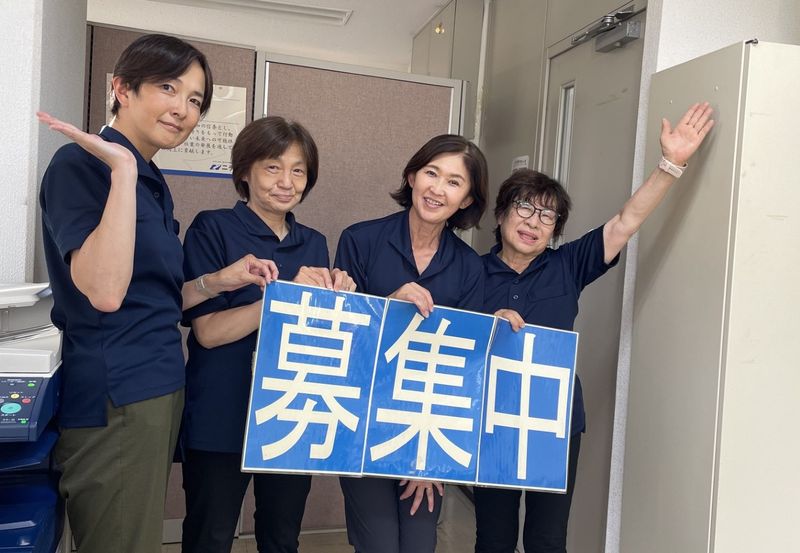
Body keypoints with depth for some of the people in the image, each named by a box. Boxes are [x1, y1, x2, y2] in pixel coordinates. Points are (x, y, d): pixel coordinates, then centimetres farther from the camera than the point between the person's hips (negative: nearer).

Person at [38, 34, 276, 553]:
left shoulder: (152, 181, 13)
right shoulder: (81, 165, -13)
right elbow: (104, 292, -28)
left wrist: (219, 281, 4)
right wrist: (122, 170, -24)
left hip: (158, 390, 9)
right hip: (115, 401, -9)